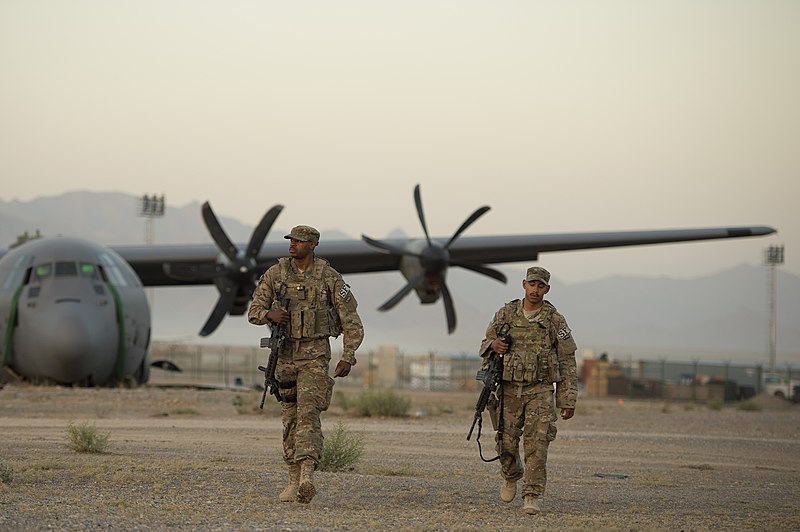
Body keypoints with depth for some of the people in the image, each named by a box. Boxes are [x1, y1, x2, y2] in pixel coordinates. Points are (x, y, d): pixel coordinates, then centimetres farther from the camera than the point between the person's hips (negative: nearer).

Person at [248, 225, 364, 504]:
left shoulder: (329, 277, -6)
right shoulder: (275, 273, 2)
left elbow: (351, 320, -2)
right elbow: (254, 311, 6)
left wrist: (348, 357, -10)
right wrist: (269, 314, -18)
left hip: (315, 355, -4)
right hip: (285, 353, 4)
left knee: (308, 413, -18)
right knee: (290, 417, 8)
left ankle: (307, 477, -30)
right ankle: (294, 480, 16)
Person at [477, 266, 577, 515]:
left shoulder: (555, 321, -1)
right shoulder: (506, 314, 5)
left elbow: (567, 363, 1)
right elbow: (485, 345, 16)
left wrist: (568, 401, -3)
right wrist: (493, 346, -10)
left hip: (539, 391, -2)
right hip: (509, 389, 2)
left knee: (537, 445, -11)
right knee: (506, 443, 6)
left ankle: (532, 496, -6)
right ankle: (512, 474, 37)